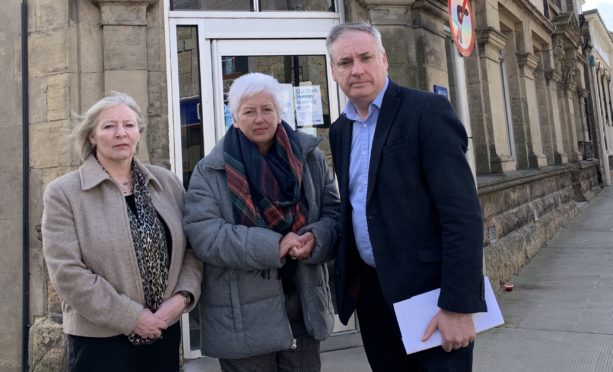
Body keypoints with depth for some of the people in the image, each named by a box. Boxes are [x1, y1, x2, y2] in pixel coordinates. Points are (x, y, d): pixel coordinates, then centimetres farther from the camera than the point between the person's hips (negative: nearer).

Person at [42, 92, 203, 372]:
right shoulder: (63, 193, -6)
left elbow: (192, 247, 4)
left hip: (164, 332, 4)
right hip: (100, 341, -3)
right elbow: (67, 272, -13)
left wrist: (182, 296, -11)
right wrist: (131, 317, -15)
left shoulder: (167, 183, 3)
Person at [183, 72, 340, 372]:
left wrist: (315, 238, -19)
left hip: (304, 304, 3)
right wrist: (273, 246, -23)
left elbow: (333, 212, 4)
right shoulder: (211, 171, -5)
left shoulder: (309, 157, 4)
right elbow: (202, 234, -15)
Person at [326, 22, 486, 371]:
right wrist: (348, 278, 10)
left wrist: (458, 304, -19)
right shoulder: (339, 130, 9)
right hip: (370, 289, 6)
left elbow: (463, 213, -17)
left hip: (428, 290, -6)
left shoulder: (428, 110, -11)